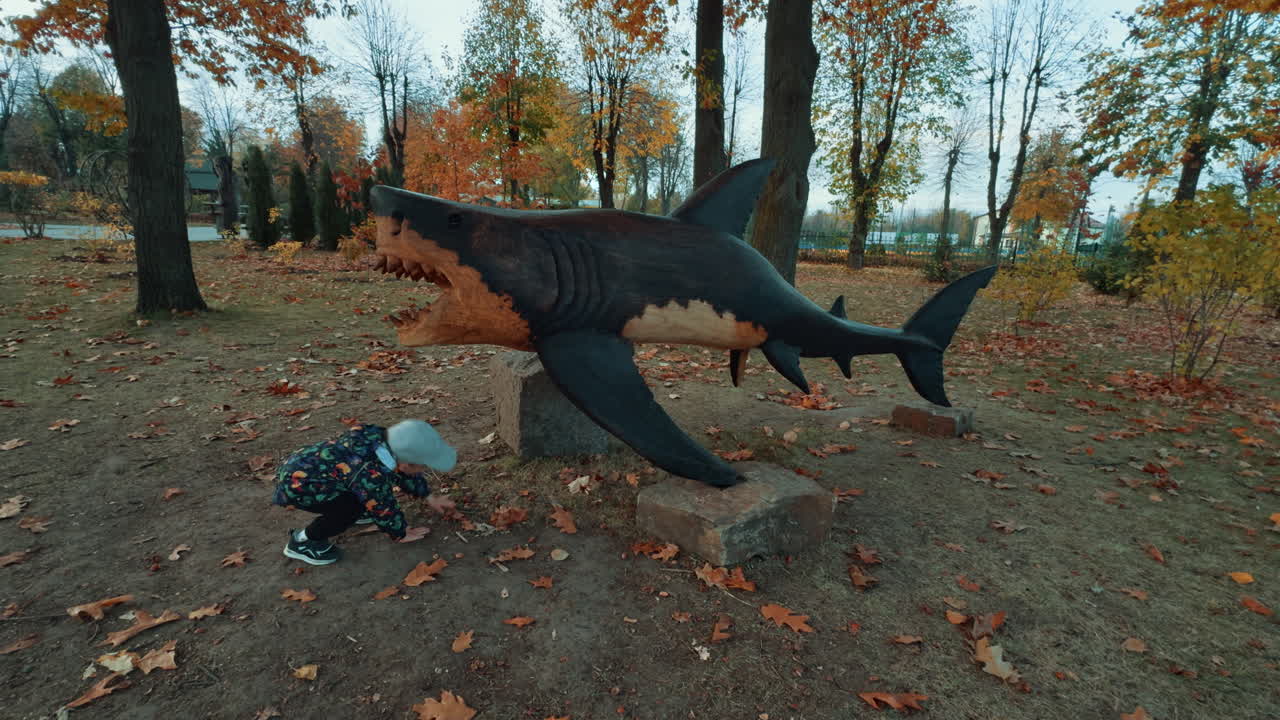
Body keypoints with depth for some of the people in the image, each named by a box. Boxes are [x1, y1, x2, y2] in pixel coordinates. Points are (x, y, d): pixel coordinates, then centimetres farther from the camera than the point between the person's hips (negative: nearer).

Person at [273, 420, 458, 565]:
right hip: (294, 485, -8)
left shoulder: (382, 438, -10)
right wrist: (402, 535, 2)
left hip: (301, 465, 8)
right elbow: (386, 512, -17)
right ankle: (301, 541, -2)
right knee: (354, 507, -22)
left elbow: (402, 472, 10)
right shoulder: (372, 476, -35)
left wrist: (429, 497, 18)